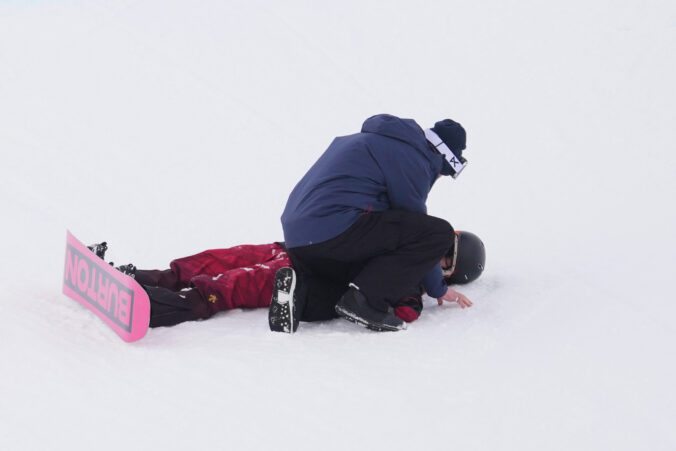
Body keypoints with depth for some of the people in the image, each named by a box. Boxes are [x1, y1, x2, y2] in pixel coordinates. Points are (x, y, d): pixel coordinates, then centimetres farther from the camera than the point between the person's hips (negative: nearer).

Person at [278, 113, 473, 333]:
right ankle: (367, 299, -14)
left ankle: (299, 291, 0)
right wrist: (438, 289, 14)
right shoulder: (412, 158, -2)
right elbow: (416, 227, 1)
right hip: (335, 231, -10)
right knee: (439, 233, -7)